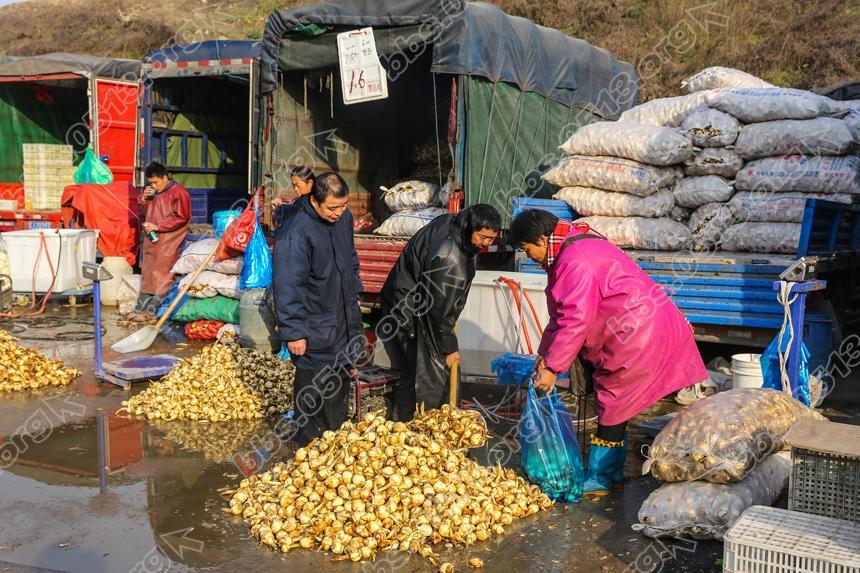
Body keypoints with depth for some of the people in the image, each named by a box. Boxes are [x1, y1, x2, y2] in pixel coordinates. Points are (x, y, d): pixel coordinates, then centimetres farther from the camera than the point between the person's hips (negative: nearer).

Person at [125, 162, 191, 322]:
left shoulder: (178, 192, -10)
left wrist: (158, 226, -17)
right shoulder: (153, 193, 17)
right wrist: (143, 199, 5)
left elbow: (181, 218, -17)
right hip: (151, 239, 9)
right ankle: (140, 309, 15)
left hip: (168, 243, -9)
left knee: (161, 278, -7)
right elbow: (144, 212, 26)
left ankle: (151, 311, -5)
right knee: (147, 275, 11)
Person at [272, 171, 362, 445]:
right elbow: (287, 286, -24)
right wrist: (294, 331, -23)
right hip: (315, 326, -8)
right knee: (314, 387, 2)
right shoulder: (295, 232, -24)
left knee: (341, 379, 19)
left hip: (344, 317, 8)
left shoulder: (343, 217, 1)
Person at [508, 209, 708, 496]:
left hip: (640, 332, -11)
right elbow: (561, 316, 15)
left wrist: (552, 367, -18)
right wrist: (544, 355, 11)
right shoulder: (568, 253, 13)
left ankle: (599, 479, 8)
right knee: (615, 403, 15)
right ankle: (613, 473, 25)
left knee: (614, 405, -2)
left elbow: (576, 322, -25)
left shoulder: (577, 262, -22)